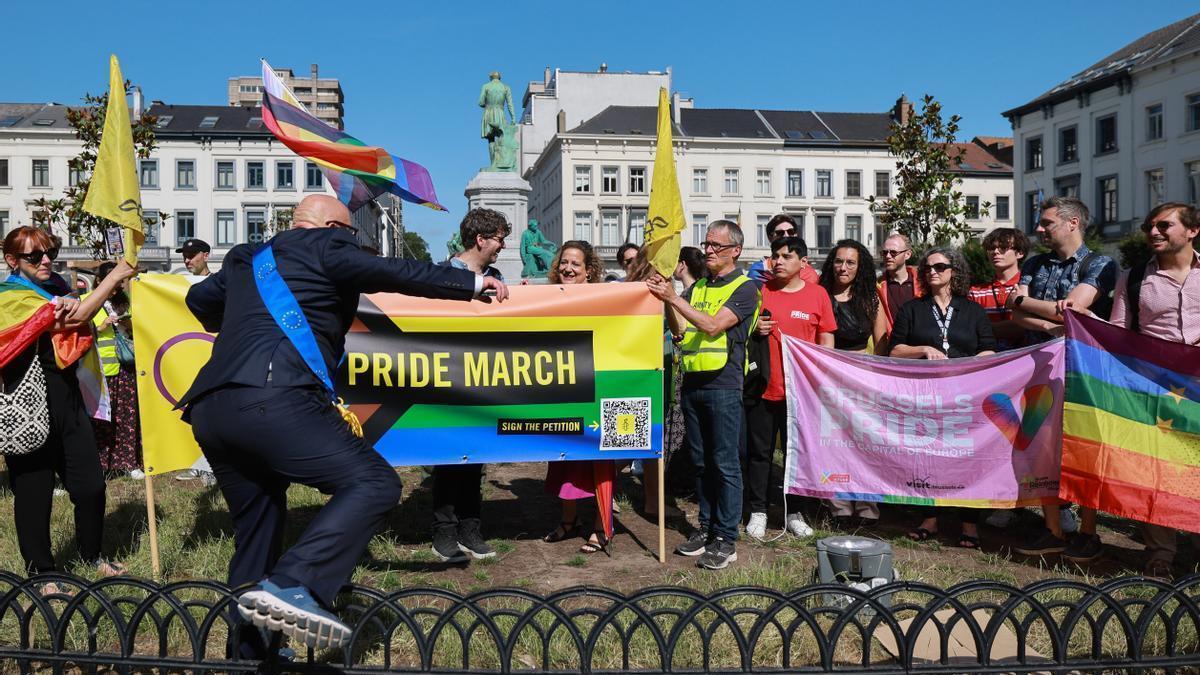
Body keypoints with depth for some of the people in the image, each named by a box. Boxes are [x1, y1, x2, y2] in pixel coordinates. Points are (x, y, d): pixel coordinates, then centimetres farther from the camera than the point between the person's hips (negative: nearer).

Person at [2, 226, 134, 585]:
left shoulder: (56, 287, 12)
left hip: (68, 401, 6)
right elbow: (67, 323, -21)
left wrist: (71, 306, -16)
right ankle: (41, 572, 20)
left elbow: (81, 336, 7)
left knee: (91, 487, 6)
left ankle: (92, 555, 27)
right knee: (33, 494, 5)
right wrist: (114, 276, -23)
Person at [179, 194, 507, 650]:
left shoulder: (244, 258, 30)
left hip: (209, 411, 9)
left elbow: (200, 298, 46)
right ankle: (289, 587, -28)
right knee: (373, 483, -12)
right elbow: (399, 273, 3)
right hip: (272, 399, -9)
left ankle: (250, 649, 27)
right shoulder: (325, 247, 9)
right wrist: (474, 283, 13)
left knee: (257, 525, 20)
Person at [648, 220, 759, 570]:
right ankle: (707, 526, 24)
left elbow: (713, 325, -16)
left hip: (723, 385, -6)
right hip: (692, 382, 7)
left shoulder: (745, 287, -4)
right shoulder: (698, 287, 16)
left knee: (725, 463, -2)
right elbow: (679, 329, 10)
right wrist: (667, 300, -5)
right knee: (701, 461, 13)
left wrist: (674, 297, -18)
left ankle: (727, 538, 5)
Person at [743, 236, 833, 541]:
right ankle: (758, 512, 17)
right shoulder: (759, 290, 3)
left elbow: (826, 341, 6)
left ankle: (793, 513, 22)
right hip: (762, 387, 0)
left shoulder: (817, 294, 3)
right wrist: (754, 330, -10)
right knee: (759, 452, 6)